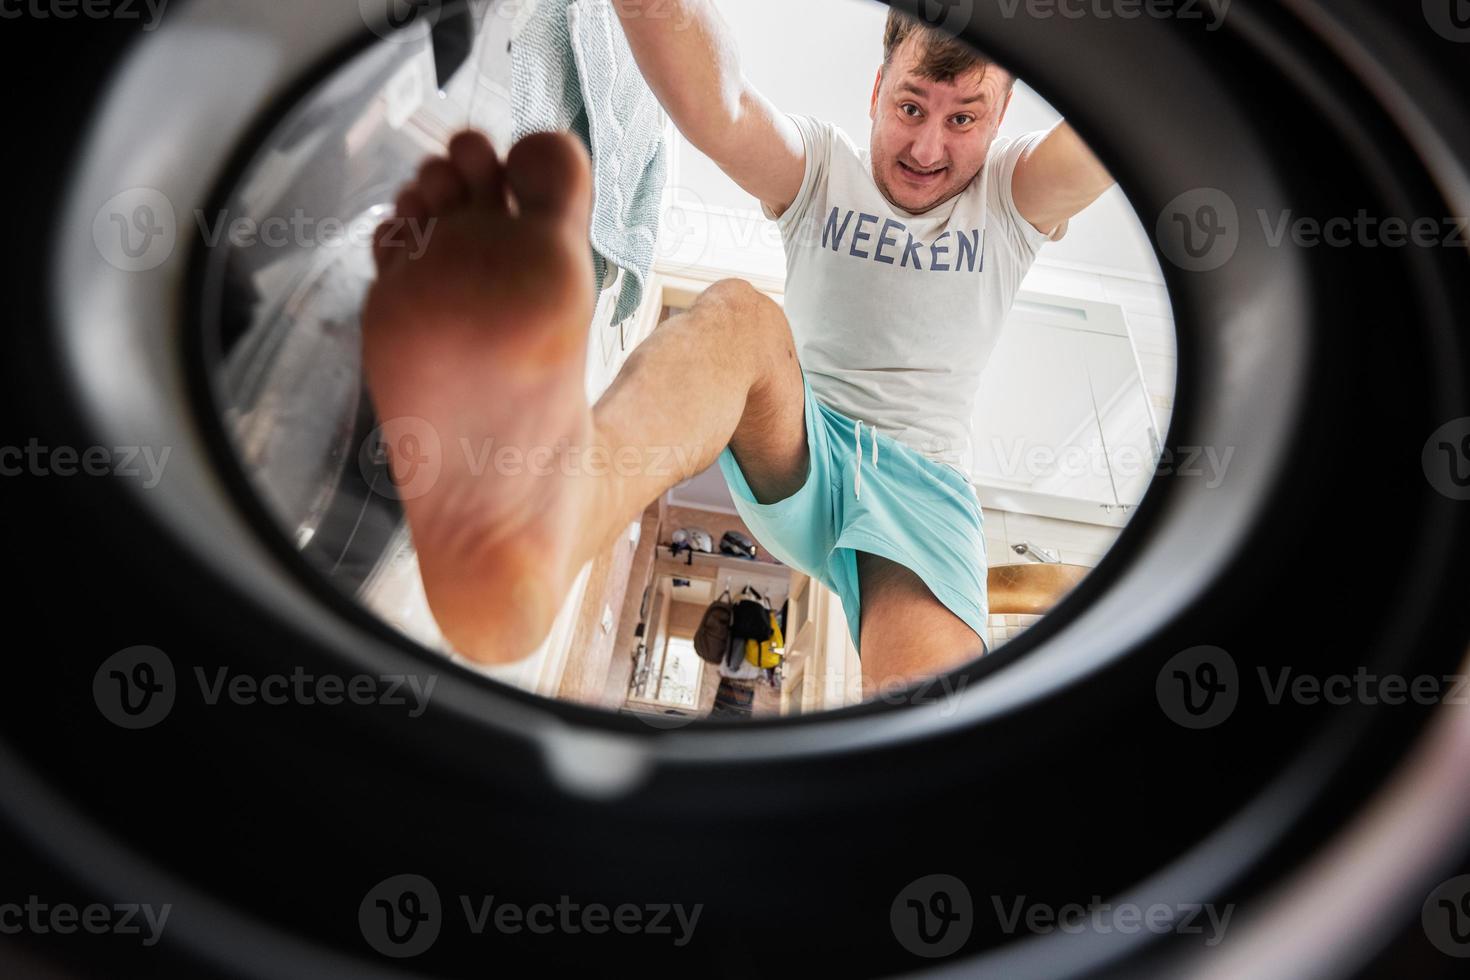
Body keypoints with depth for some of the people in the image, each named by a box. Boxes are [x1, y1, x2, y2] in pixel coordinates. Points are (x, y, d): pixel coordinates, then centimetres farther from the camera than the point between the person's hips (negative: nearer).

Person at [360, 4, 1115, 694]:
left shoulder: (1017, 197, 9)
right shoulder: (818, 168, 5)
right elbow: (714, 110, -18)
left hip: (924, 487, 1)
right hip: (796, 457, -1)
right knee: (741, 314, -34)